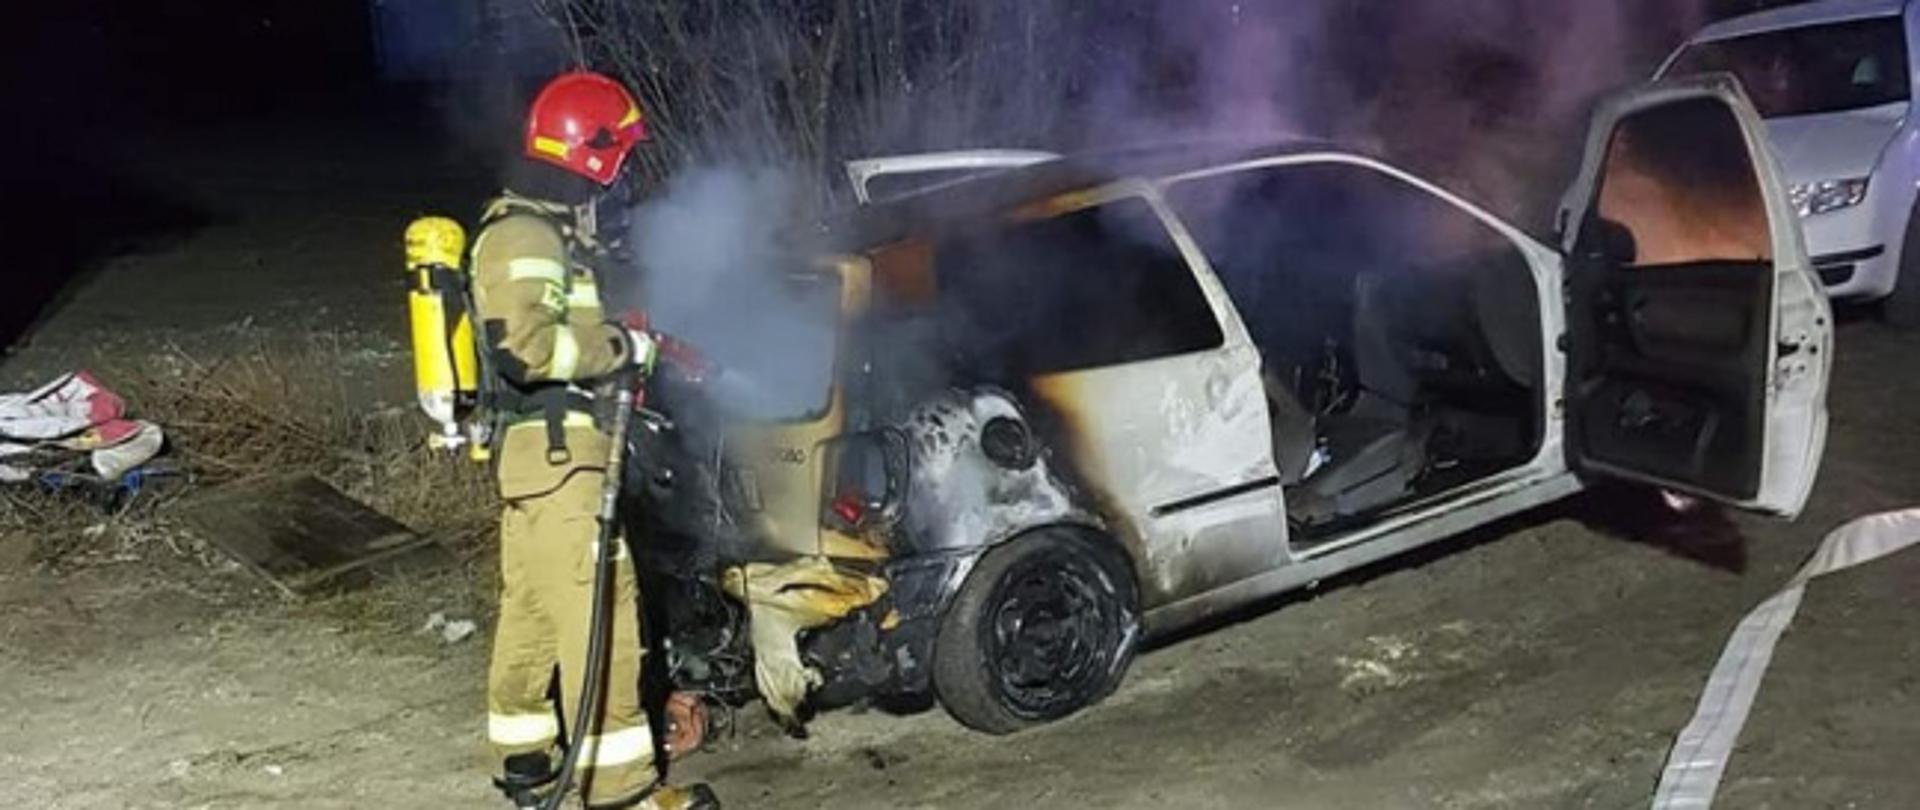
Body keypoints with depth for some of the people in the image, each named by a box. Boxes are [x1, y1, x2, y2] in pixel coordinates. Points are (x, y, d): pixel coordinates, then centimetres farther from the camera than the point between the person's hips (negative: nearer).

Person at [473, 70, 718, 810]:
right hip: (556, 451, -11)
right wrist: (623, 347, -20)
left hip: (539, 446, 11)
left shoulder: (543, 226, 18)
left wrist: (629, 348, 15)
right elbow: (524, 342, -30)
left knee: (532, 609, 16)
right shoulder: (524, 235, -16)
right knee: (596, 609, -9)